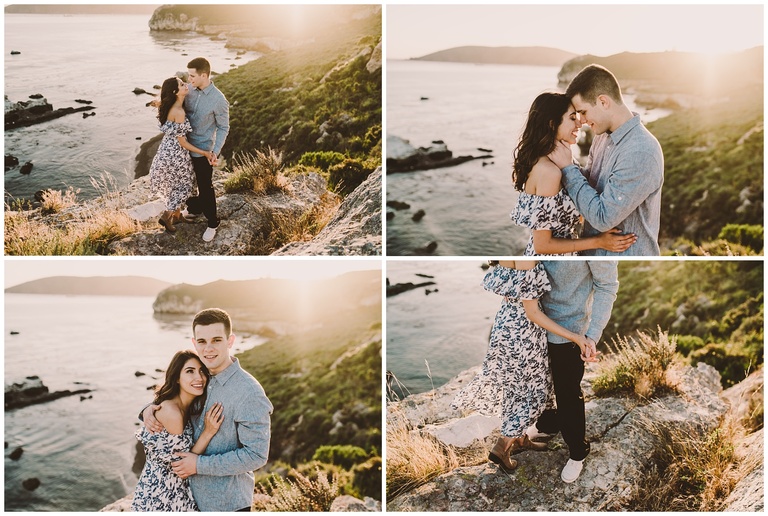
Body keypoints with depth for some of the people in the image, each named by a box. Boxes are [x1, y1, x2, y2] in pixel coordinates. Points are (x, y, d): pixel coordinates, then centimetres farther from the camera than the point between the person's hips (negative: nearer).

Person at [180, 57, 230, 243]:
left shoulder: (219, 100, -22)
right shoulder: (189, 89, -6)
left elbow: (223, 128, -13)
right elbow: (181, 109, 11)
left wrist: (215, 152, -20)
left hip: (203, 150, -6)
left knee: (205, 188, 6)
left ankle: (212, 223, 22)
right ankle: (194, 210, 46)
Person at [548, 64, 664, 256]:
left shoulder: (641, 152, -26)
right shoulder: (603, 136, 1)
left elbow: (603, 217, -26)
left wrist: (567, 168, -19)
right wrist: (567, 165, -8)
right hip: (597, 251, 8)